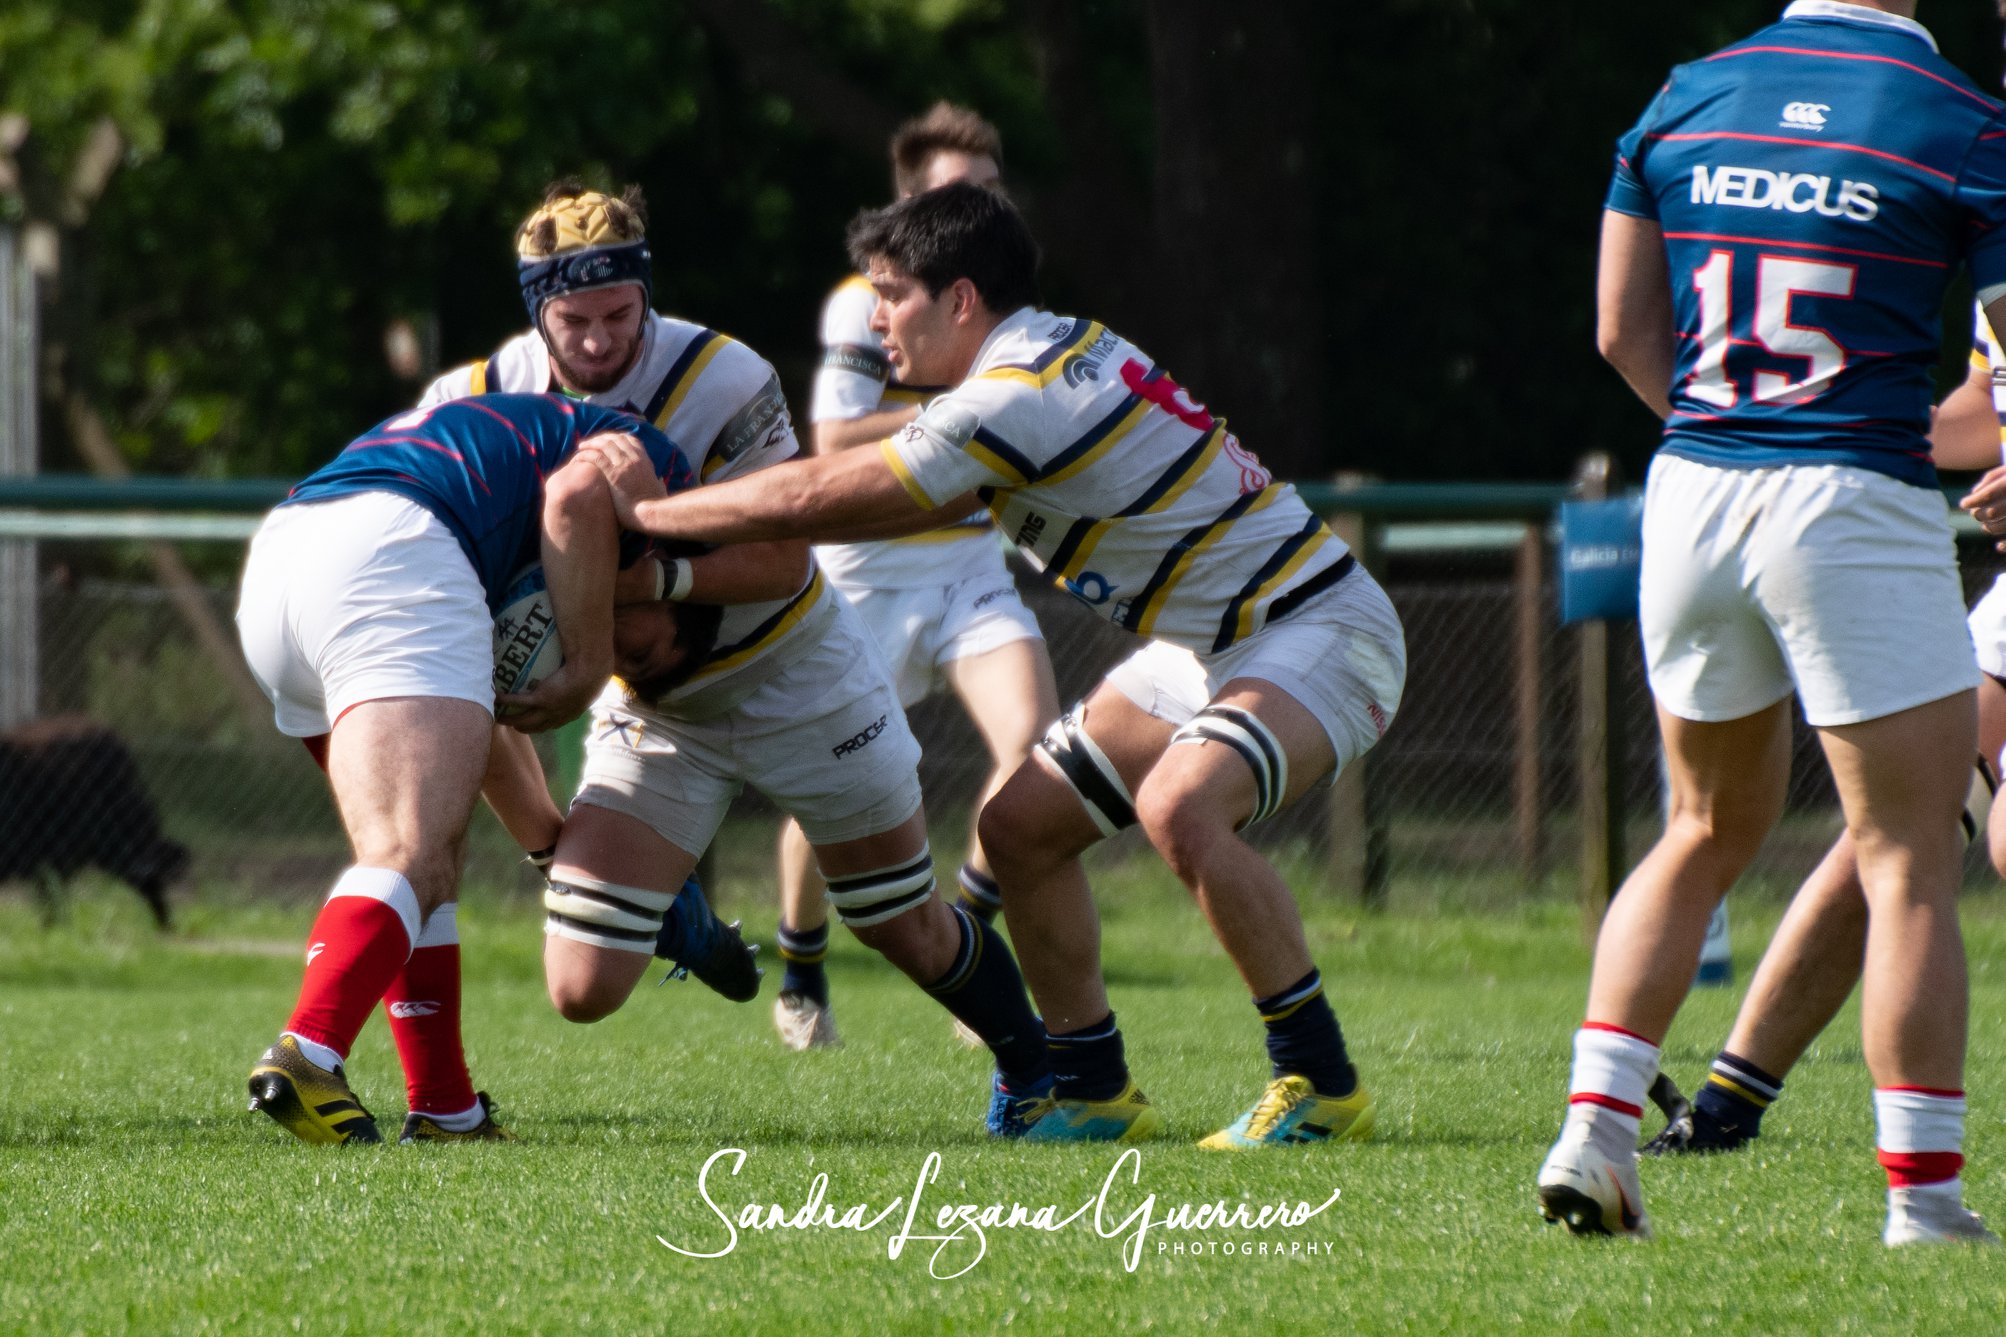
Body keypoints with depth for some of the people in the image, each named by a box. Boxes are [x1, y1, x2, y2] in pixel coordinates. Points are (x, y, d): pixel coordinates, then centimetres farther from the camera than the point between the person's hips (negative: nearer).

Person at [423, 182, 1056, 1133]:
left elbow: (783, 559, -25)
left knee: (913, 933, 11)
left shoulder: (722, 380, -24)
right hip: (649, 711, 3)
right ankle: (672, 907, 27)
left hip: (793, 676, -3)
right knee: (582, 989, -8)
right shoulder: (486, 397, -15)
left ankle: (1030, 1064, 41)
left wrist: (665, 575, -43)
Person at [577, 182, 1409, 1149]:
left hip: (1316, 629, -10)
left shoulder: (1018, 399, -23)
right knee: (1019, 822, 5)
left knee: (1181, 806, -34)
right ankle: (1097, 1092, 13)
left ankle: (1319, 1084, -23)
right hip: (1204, 646, 10)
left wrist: (650, 511, -6)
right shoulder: (1052, 351, 8)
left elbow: (811, 500, -20)